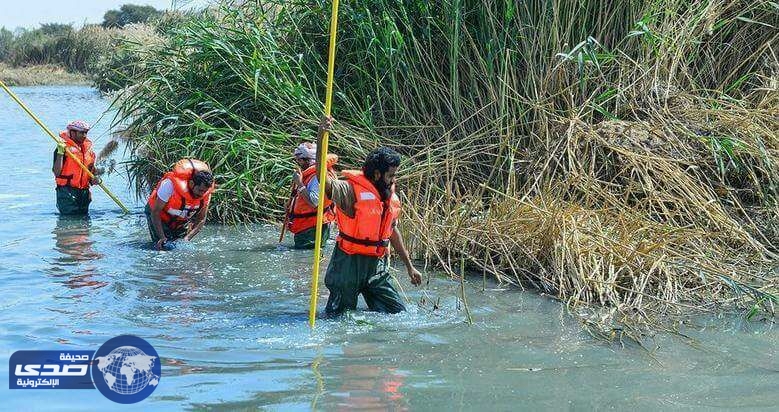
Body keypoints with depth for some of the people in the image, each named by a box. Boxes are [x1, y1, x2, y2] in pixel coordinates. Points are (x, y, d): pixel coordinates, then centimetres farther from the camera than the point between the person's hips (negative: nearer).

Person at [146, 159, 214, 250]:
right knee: (161, 247, -13)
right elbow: (155, 212, -28)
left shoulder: (206, 192, -22)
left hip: (182, 221, 4)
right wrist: (162, 238, -31)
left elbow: (201, 220, -7)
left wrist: (187, 238, -21)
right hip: (159, 216, -4)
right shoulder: (170, 184, -37)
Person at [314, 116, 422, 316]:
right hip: (349, 264, -6)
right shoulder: (351, 190, -15)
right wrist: (320, 138, -45)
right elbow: (323, 177, -32)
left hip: (378, 267, 6)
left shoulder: (391, 197, 8)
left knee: (398, 314, 6)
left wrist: (409, 266, 25)